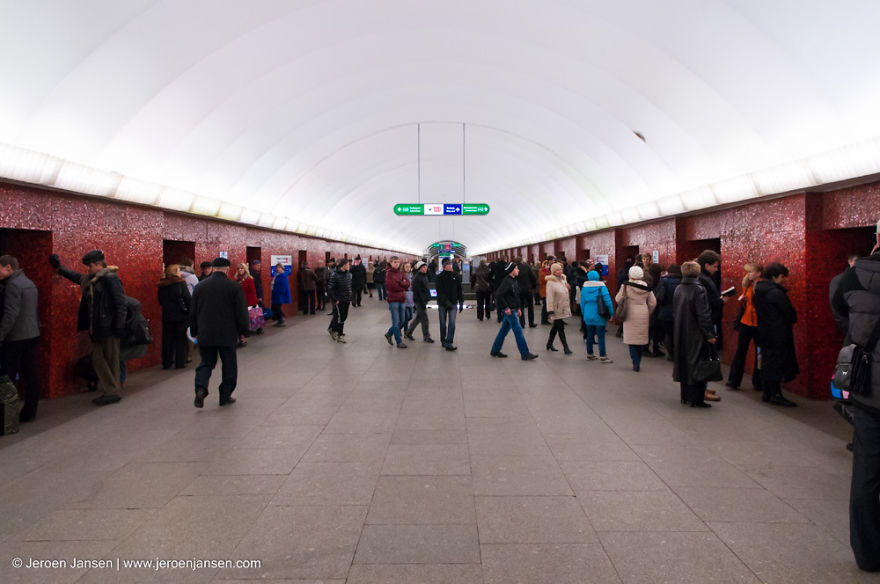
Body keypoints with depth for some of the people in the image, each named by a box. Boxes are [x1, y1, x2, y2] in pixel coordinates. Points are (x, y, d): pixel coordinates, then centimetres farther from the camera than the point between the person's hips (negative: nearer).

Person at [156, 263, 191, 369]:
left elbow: (160, 300, 11)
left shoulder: (162, 285, 5)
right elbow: (188, 299, -11)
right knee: (181, 339, 4)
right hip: (180, 316, -4)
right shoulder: (181, 283, -10)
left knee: (168, 340, 10)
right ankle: (180, 362, 6)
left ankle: (167, 363, 14)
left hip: (167, 316, 4)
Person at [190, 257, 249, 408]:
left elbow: (193, 312, 9)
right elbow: (241, 311, -5)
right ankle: (225, 396, 14)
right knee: (229, 365, 10)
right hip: (227, 334, -3)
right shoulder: (234, 287, -6)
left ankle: (201, 388, -11)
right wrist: (242, 331, 5)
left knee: (206, 363, 13)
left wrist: (194, 332, 18)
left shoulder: (200, 286, 4)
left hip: (205, 334, 3)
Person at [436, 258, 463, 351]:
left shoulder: (455, 276, 6)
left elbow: (459, 290, 11)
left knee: (452, 323, -10)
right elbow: (440, 291, -11)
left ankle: (449, 343, -12)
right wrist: (446, 302, -21)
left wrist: (460, 302, 7)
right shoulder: (440, 277, -3)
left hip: (453, 303, 1)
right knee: (443, 324, 8)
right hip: (442, 303, -1)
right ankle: (443, 341, 25)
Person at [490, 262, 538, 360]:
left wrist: (517, 308, 16)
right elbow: (499, 295, -22)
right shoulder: (507, 281, -16)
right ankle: (525, 354, -2)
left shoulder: (513, 281, 13)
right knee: (518, 330, -7)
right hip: (509, 310, -9)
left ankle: (495, 350, 22)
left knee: (504, 330, 14)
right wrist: (506, 308, -19)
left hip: (513, 310, 9)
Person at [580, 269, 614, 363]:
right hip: (599, 316, -4)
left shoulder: (584, 287, 2)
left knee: (590, 335, 14)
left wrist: (584, 314, 17)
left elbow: (582, 302, 7)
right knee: (601, 336, -1)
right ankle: (602, 356, 0)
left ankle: (589, 354, 23)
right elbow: (607, 300, -11)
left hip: (588, 315, 4)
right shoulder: (602, 287, -9)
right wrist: (611, 313, -3)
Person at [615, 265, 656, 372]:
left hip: (630, 315, -4)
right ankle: (638, 362, 19)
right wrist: (648, 313, 18)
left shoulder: (626, 286, -10)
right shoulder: (646, 287, 2)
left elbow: (618, 299, -7)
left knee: (632, 339, 1)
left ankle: (636, 363, -7)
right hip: (643, 315, 4)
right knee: (640, 338, 14)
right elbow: (653, 302, 5)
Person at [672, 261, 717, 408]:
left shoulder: (678, 289, 4)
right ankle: (696, 399, 4)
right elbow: (703, 315, -18)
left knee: (684, 364, 15)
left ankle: (685, 396, 23)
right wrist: (709, 335, -12)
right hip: (696, 335, -7)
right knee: (697, 366, 1)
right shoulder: (699, 290, -17)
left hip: (681, 334, 7)